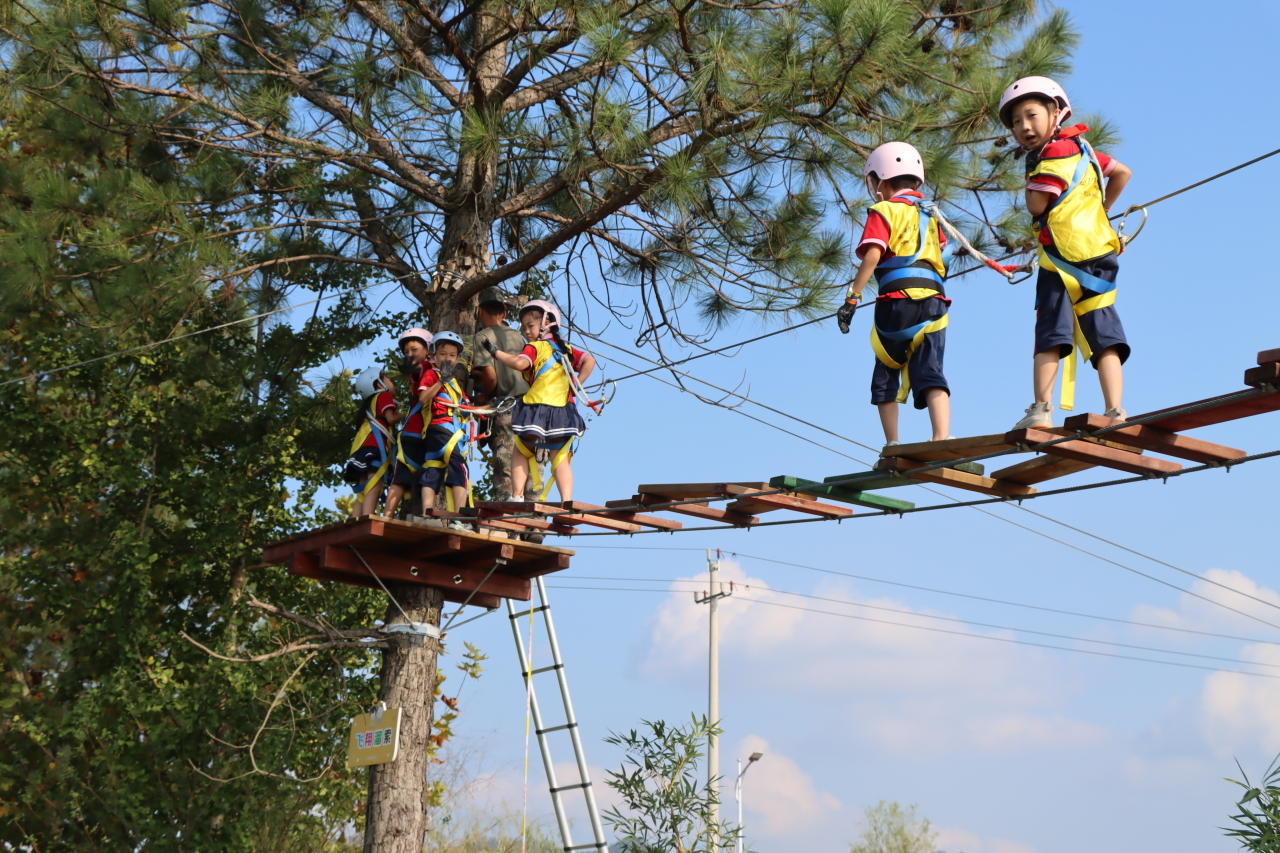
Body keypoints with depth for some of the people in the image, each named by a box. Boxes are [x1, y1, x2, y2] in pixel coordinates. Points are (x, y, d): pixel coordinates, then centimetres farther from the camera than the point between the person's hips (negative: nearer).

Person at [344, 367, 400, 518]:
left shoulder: (369, 403, 34)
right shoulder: (384, 396, 11)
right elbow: (390, 418, -2)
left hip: (362, 448, 8)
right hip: (375, 446, -8)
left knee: (363, 492, 3)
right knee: (374, 488, -20)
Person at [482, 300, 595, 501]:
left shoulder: (534, 348, -1)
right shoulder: (566, 350, 17)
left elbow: (520, 363, -19)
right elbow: (589, 361, 7)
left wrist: (496, 352, -10)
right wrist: (576, 385, 6)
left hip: (536, 411, -4)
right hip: (563, 414, 4)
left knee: (521, 454, 14)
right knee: (561, 460, 6)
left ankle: (517, 496, 4)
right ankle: (567, 501, -8)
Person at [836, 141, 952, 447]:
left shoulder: (884, 211, 3)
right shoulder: (930, 213, 22)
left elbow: (872, 256, -8)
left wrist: (852, 299, -11)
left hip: (899, 299, -4)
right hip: (935, 299, 5)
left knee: (886, 376, 7)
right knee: (930, 373, -3)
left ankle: (892, 445, 2)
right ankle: (942, 439, -20)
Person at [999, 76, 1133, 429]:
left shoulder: (1055, 151, -5)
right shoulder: (1080, 147, 21)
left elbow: (1036, 205, -12)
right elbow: (1122, 172, 32)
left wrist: (1031, 185, 9)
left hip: (1064, 257, -8)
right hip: (1098, 256, 8)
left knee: (1050, 335, -10)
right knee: (1104, 337, 1)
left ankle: (1042, 410, -17)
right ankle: (1115, 413, -6)